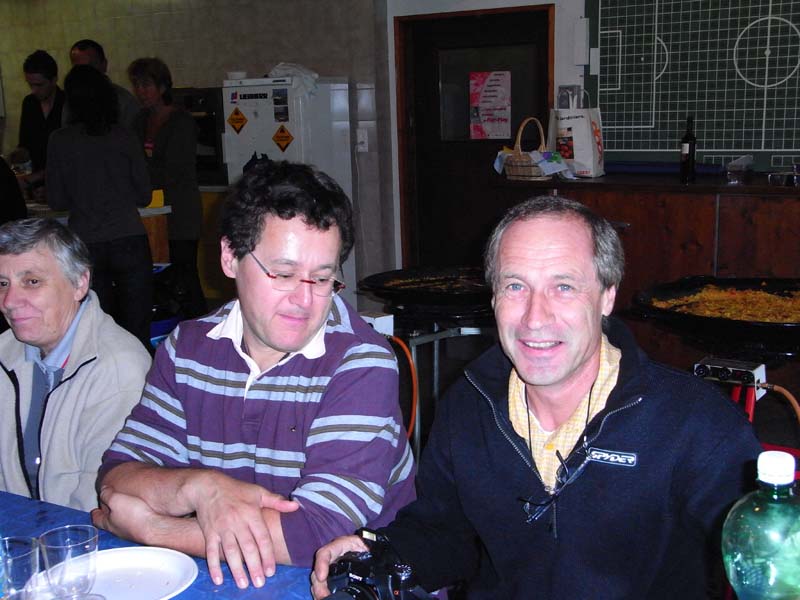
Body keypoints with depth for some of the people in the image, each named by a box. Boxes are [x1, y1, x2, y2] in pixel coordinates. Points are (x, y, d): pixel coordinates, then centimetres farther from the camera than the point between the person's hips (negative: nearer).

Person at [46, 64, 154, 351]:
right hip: (130, 241, 0)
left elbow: (56, 201, 6)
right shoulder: (124, 137, 1)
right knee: (137, 329, 6)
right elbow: (144, 195, 7)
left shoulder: (60, 140, 1)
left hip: (87, 245, 0)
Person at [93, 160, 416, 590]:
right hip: (208, 578, 4)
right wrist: (200, 487, -21)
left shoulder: (361, 363, -14)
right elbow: (115, 481, 0)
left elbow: (320, 532, -21)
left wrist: (148, 528, -14)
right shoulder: (188, 347, 2)